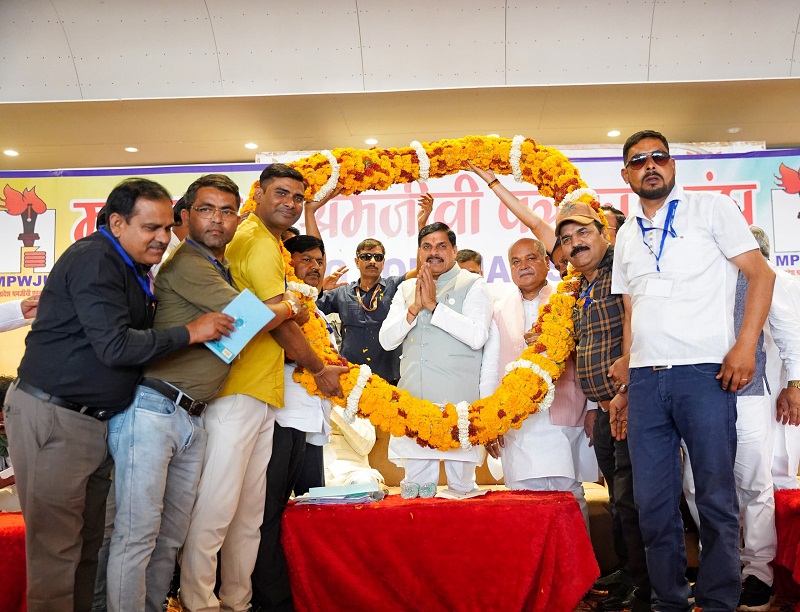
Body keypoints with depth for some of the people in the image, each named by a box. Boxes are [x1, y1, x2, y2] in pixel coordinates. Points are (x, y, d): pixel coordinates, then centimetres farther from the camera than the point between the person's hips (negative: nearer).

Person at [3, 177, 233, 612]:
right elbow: (115, 346, -23)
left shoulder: (134, 268, 14)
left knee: (90, 541, 12)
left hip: (97, 420, 9)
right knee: (57, 547, -2)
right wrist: (191, 332, -15)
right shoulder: (94, 260, -16)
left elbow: (139, 335, 17)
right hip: (51, 418, -9)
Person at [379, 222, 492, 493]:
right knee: (416, 486, 9)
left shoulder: (473, 285, 2)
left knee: (461, 484, 0)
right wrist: (415, 308, -6)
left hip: (459, 401, -4)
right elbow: (386, 340, 8)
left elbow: (477, 336, -13)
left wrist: (433, 305, -11)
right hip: (414, 399, 4)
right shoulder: (406, 289, 16)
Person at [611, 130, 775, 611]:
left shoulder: (711, 208, 5)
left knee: (716, 499, -1)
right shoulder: (627, 235, 18)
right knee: (653, 503, 7)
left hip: (704, 372, -4)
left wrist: (745, 345, -13)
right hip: (646, 379, 5)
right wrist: (624, 387, 14)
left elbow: (761, 274, 0)